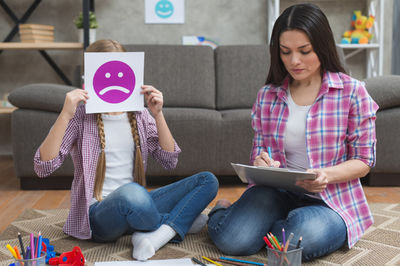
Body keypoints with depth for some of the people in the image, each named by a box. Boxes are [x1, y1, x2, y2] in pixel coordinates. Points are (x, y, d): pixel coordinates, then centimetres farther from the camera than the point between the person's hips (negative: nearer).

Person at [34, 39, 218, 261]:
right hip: (97, 214, -5)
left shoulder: (139, 113, 9)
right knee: (130, 193, -40)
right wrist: (65, 115, -22)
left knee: (208, 180, -7)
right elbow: (43, 168, -14)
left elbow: (169, 161, 4)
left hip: (136, 209, 6)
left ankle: (156, 235, -23)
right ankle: (178, 223, -10)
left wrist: (158, 115, -5)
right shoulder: (81, 116, -4)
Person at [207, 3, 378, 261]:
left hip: (330, 197, -1)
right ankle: (223, 210, 14)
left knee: (304, 238, -36)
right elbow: (259, 149, 11)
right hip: (276, 190, 2)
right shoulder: (267, 95, 8)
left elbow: (363, 161, -2)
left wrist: (327, 175, -22)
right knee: (232, 240, -25)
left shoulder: (352, 92, -3)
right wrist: (261, 163, -15)